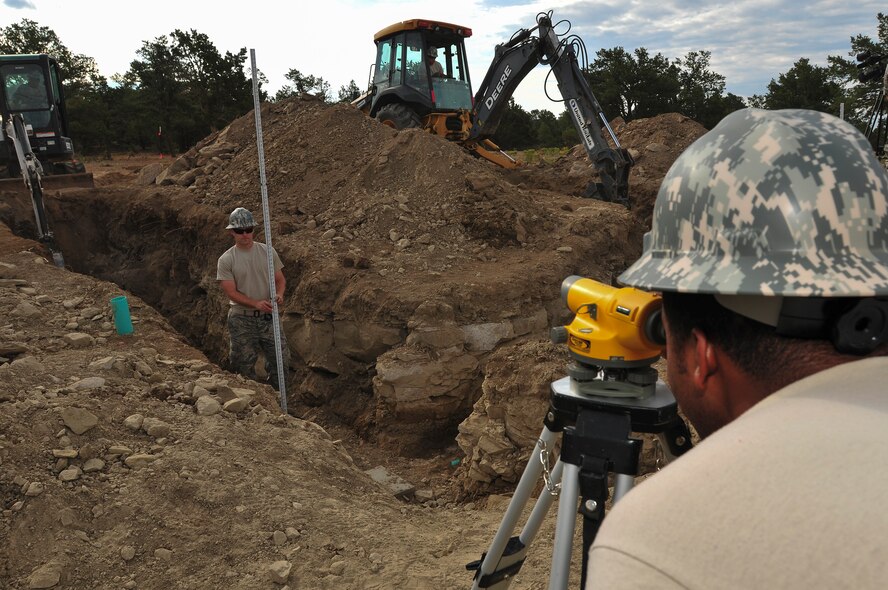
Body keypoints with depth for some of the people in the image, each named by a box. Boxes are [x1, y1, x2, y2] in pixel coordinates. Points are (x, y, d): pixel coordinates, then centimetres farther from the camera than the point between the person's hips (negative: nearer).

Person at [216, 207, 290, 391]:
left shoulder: (268, 252, 1)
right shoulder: (226, 260, -7)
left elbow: (280, 279, 5)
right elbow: (231, 292, -11)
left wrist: (279, 293, -19)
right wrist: (256, 303, -26)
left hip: (268, 316, 3)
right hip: (242, 320, -2)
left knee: (281, 359, 6)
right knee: (244, 364, 7)